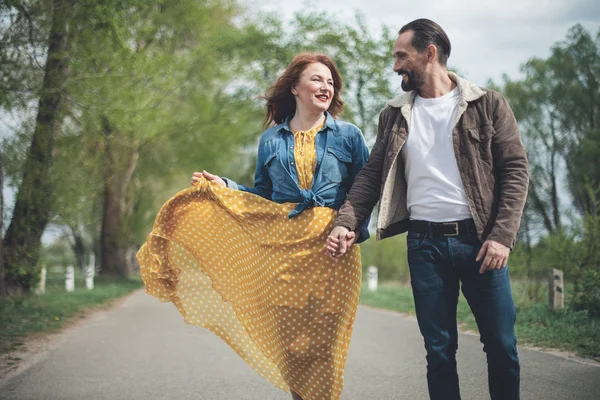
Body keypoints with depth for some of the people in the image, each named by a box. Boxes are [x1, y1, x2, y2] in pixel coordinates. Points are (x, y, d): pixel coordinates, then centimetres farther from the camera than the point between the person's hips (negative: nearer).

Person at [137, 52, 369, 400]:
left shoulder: (348, 135, 7)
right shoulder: (271, 140, 12)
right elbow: (262, 195, 16)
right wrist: (222, 186, 5)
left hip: (331, 248, -1)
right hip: (283, 247, 2)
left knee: (325, 339, -4)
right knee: (287, 339, 2)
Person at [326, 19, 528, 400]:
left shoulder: (487, 104, 1)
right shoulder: (395, 114, 11)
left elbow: (516, 170, -2)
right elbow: (371, 175, 8)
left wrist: (502, 236, -12)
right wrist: (346, 222, -8)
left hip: (479, 239, -2)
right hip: (425, 243, 2)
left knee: (501, 346, 4)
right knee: (439, 350, 7)